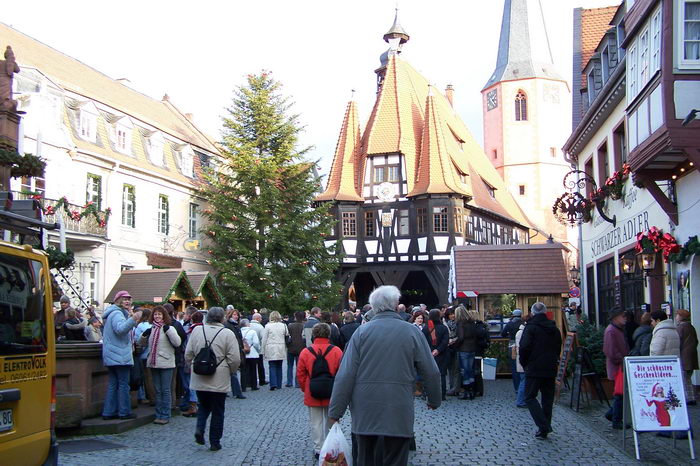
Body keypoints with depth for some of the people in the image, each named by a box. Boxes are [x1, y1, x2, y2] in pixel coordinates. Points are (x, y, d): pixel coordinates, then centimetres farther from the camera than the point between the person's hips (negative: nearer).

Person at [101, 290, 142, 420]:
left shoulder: (115, 313, 20)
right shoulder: (117, 313, -13)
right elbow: (120, 329, -32)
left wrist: (130, 315, 23)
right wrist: (133, 319, -45)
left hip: (111, 356, 10)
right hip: (120, 355, -10)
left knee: (113, 384, 11)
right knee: (123, 384, -4)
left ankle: (108, 412, 11)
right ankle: (124, 412, -1)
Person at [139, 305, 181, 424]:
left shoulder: (169, 328, -5)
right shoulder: (151, 329, 11)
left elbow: (177, 343, -18)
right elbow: (143, 344, 19)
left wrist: (168, 330, -24)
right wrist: (144, 335, 0)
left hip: (166, 364, -5)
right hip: (153, 363, 6)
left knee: (165, 391, 0)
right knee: (158, 391, 12)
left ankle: (165, 416, 5)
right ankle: (159, 415, 19)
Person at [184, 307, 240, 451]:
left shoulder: (197, 331, 0)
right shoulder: (228, 333, -10)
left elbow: (188, 355, 5)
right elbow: (235, 359, -11)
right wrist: (231, 371, 8)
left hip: (199, 379, 3)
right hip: (219, 380, -3)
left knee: (203, 406, 22)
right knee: (217, 411, 9)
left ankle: (200, 428, -1)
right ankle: (215, 442, 13)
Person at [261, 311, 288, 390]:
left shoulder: (268, 326, -4)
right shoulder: (283, 326, 4)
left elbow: (264, 339, -1)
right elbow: (287, 337, 7)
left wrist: (263, 351, 5)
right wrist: (285, 349, 17)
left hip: (271, 349, -3)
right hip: (281, 350, 3)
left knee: (272, 367, -2)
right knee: (279, 367, 11)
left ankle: (273, 384, -13)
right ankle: (279, 385, 13)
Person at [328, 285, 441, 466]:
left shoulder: (362, 331, -3)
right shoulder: (412, 332, -2)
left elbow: (346, 375, -6)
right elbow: (431, 372, 2)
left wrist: (335, 411, 0)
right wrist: (434, 401, 19)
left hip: (365, 415, 1)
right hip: (398, 416, -1)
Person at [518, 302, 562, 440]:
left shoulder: (531, 327, -10)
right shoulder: (554, 329, 10)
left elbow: (524, 347, -17)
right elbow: (558, 348, 16)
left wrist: (524, 363, -2)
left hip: (534, 368, -6)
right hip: (551, 369, 6)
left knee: (530, 397, 0)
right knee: (548, 398, 13)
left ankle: (543, 426, -13)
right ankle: (545, 429, 16)